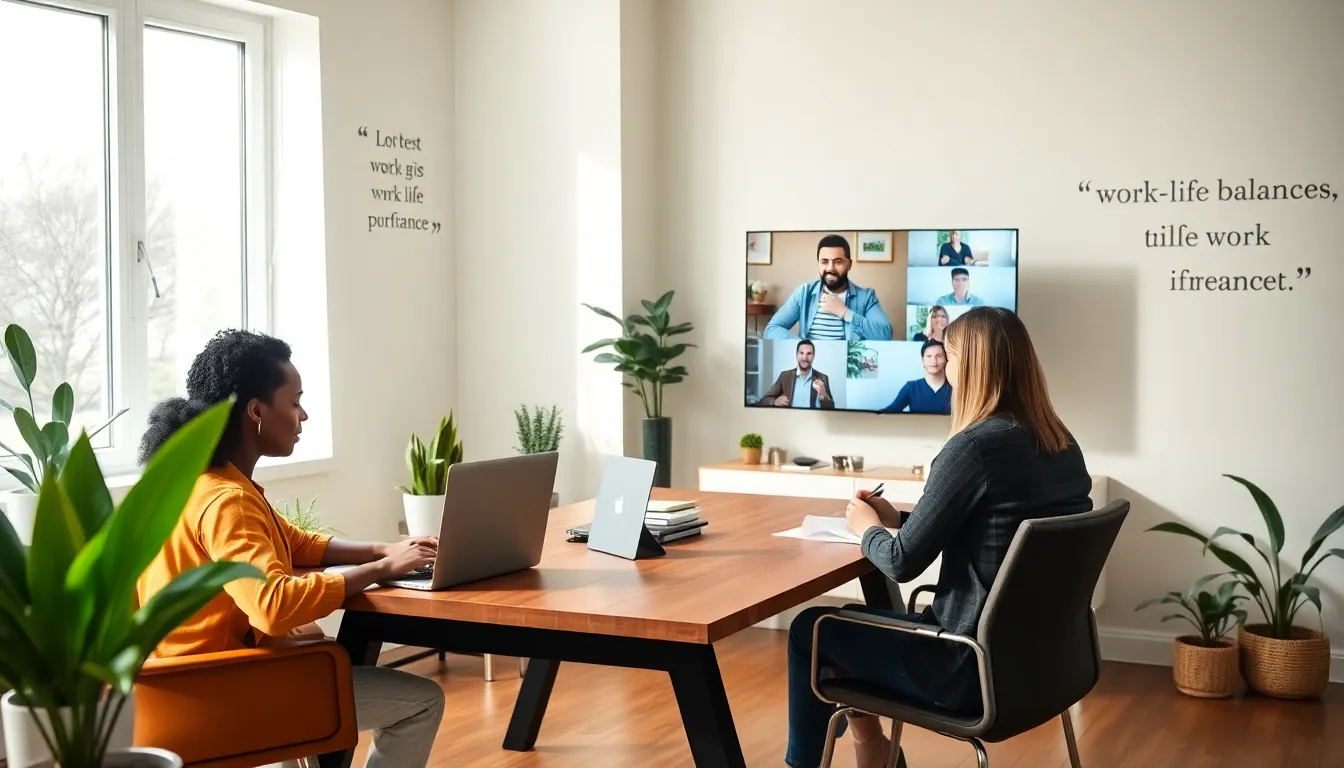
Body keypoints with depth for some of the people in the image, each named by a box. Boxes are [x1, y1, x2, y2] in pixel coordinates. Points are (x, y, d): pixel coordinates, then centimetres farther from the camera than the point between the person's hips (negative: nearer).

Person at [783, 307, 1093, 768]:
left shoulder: (974, 447, -21)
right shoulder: (1064, 446, 3)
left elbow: (902, 563, -16)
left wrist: (867, 528, 4)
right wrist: (897, 519, 16)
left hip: (976, 667, -8)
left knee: (809, 630, 13)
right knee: (857, 619, 26)